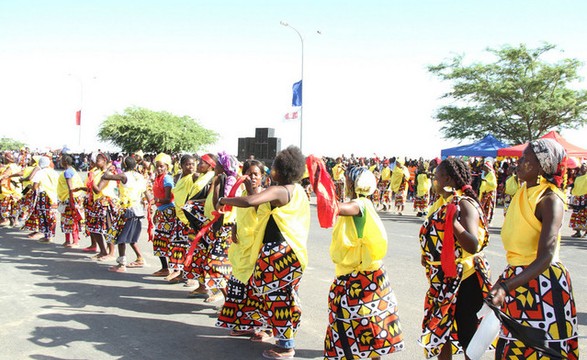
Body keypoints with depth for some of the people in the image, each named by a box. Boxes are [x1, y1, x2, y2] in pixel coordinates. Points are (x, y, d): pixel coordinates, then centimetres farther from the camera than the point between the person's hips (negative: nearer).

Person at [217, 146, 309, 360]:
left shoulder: (278, 191, -18)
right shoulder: (297, 190, 11)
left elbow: (249, 201, -32)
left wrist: (224, 200, -17)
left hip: (279, 251, -9)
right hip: (291, 249, 9)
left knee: (276, 296, 0)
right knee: (284, 296, 18)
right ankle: (287, 339, 28)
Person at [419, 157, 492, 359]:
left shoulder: (464, 204, -18)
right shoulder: (441, 204, 9)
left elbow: (473, 246, -30)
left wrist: (453, 220, -35)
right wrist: (427, 256, 10)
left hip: (464, 281, -9)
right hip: (442, 280, 9)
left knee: (467, 339, 1)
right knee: (440, 331, 20)